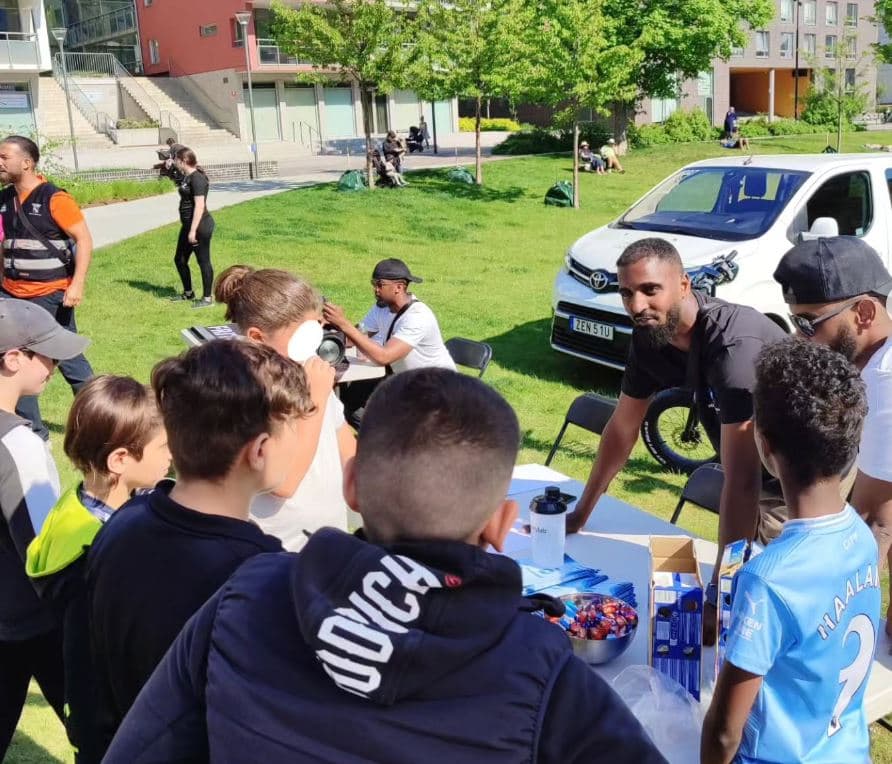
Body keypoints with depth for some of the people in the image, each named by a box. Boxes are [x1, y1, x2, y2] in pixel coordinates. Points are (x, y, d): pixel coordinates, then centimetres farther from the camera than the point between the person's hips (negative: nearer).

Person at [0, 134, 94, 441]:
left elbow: (84, 240, -14)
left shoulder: (54, 199, -13)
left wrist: (77, 285, -21)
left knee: (69, 359, 5)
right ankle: (31, 430, 19)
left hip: (50, 295, -6)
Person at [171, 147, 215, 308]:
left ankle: (207, 298, 8)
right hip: (188, 225, 10)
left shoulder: (197, 178, -17)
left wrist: (193, 230, -23)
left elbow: (200, 205, -22)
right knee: (180, 260, 17)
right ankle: (188, 293, 32)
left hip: (200, 227, -10)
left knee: (203, 261, -1)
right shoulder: (187, 177, 13)